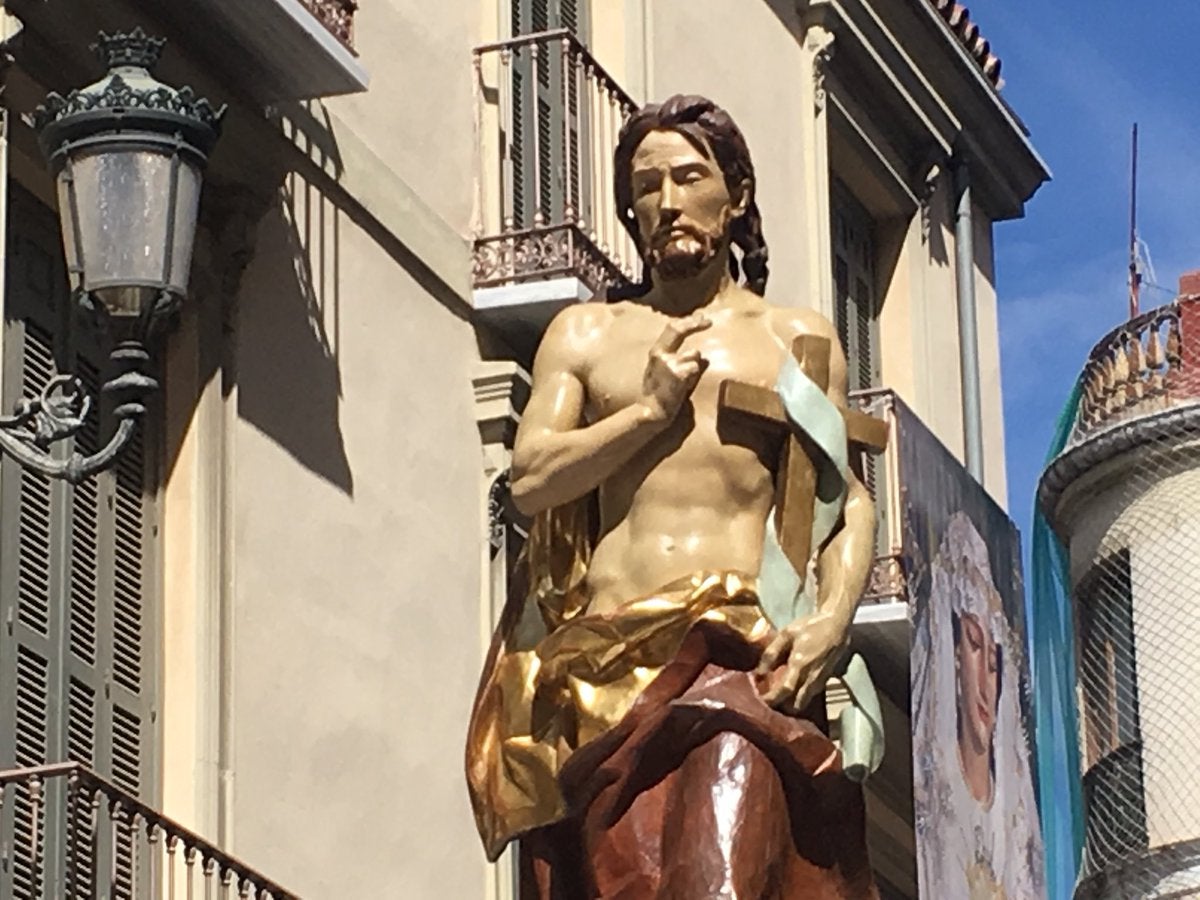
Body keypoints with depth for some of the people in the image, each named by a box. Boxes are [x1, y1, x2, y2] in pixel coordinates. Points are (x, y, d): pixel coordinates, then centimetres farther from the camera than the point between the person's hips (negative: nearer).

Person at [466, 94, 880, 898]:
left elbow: (850, 502, 9)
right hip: (609, 653, 2)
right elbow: (531, 479, 10)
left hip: (744, 647, -2)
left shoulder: (798, 339, 17)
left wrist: (832, 620, -9)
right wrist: (652, 408, 0)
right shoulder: (585, 334, 22)